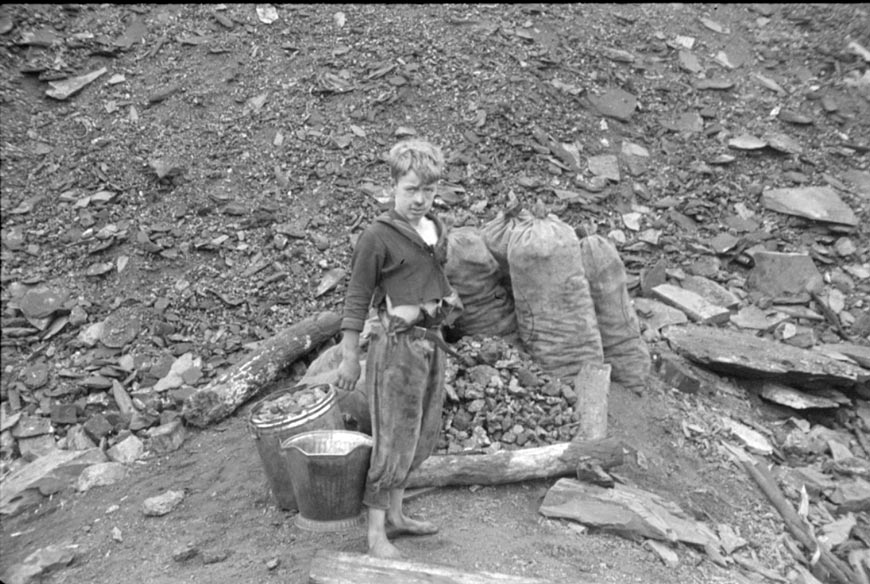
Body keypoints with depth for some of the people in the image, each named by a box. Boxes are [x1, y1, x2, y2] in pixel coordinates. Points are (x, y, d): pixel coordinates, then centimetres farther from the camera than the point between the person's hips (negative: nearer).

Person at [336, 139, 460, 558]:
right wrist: (349, 358, -9)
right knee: (394, 440, -1)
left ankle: (395, 513, 32)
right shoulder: (378, 236, -12)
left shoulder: (436, 230, 9)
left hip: (432, 340, 8)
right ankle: (376, 533, 14)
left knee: (424, 437, 15)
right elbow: (356, 299, -10)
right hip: (397, 342, -8)